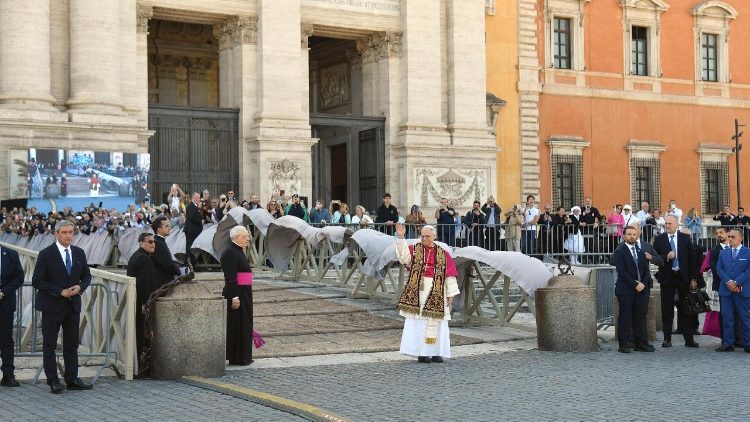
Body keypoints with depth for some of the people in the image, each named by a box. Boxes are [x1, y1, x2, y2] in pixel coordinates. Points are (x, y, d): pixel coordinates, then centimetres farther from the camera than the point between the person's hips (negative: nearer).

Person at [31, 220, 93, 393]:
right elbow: (37, 281, -11)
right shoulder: (46, 254, -9)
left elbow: (86, 276, 14)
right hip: (52, 305, -5)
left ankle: (72, 379, 15)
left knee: (72, 345, 9)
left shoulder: (79, 253, 7)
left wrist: (80, 287, -8)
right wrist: (60, 292, -17)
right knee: (49, 345, 1)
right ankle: (53, 382, 7)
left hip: (73, 305, 5)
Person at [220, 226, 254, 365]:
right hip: (237, 294, -10)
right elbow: (230, 278, -22)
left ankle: (244, 356, 20)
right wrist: (234, 297, -26)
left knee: (244, 325, 14)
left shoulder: (239, 251, 15)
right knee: (237, 325, -4)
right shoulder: (230, 253, -16)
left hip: (244, 294, 10)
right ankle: (237, 358, 2)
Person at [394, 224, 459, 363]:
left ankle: (436, 352, 8)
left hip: (436, 293, 1)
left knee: (436, 322, 2)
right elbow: (403, 257, -14)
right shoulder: (414, 250, 6)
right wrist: (400, 238, -26)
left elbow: (450, 276, 5)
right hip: (418, 292, -1)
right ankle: (421, 353, 2)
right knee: (418, 322, -2)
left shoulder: (443, 254, 6)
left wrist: (450, 294, 0)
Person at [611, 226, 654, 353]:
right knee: (625, 317, -2)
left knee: (640, 317, 6)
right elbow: (622, 271, -11)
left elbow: (646, 270, 14)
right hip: (626, 290, -5)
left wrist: (643, 283, -4)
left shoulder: (640, 250, 15)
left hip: (642, 289, 5)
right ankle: (625, 345, 1)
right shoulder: (619, 251, -4)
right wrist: (635, 285, -15)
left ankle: (641, 343, 10)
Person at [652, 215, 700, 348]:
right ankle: (667, 339, 8)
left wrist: (693, 278, -1)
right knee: (667, 309, 3)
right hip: (667, 277, 0)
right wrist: (666, 257, -18)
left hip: (683, 277, 0)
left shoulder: (685, 238, 5)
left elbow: (691, 258, 4)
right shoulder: (659, 239, 4)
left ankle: (689, 339, 8)